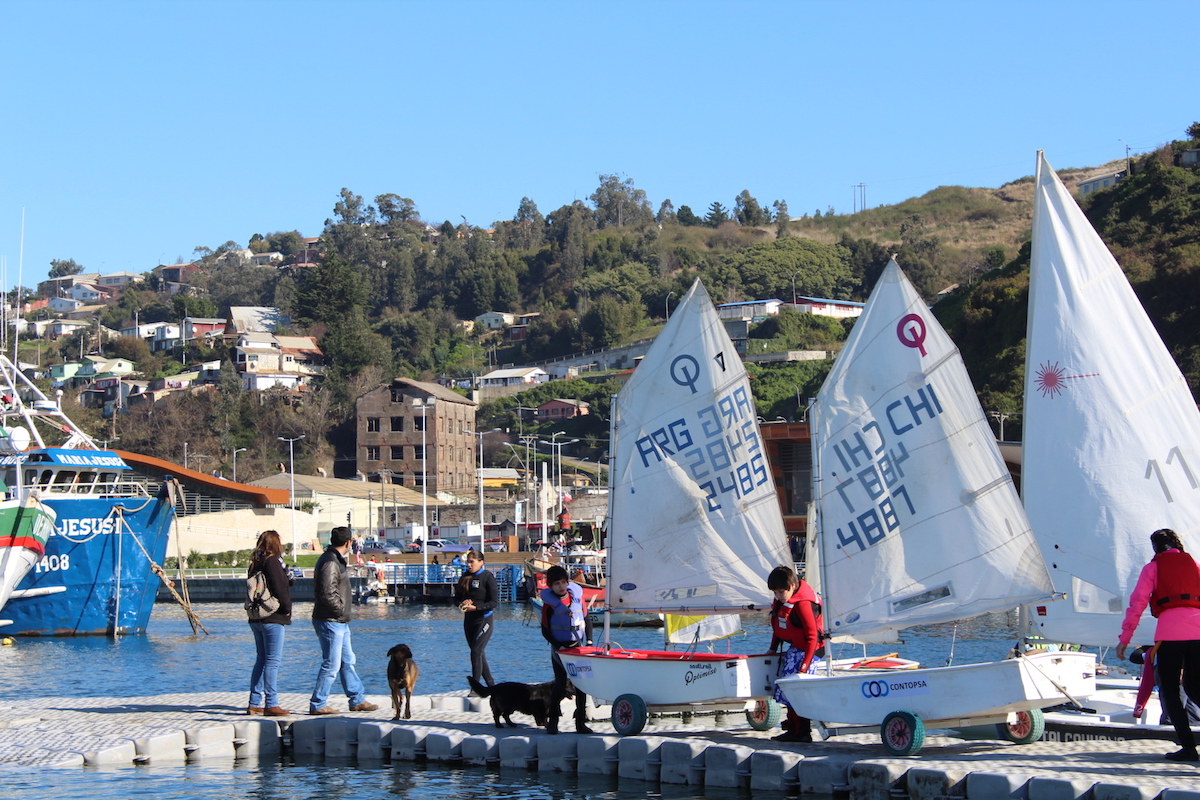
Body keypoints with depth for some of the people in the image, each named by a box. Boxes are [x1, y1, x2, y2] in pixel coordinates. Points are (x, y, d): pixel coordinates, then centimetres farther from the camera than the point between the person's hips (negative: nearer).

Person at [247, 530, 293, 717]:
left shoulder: (255, 563, 12)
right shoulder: (272, 561, -12)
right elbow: (279, 589, -17)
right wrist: (287, 608, -6)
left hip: (256, 618, 8)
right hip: (273, 619, -8)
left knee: (262, 659, 13)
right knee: (273, 661, -7)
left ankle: (255, 703, 14)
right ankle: (271, 705, -9)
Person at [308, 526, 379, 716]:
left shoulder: (335, 560, 15)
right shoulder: (330, 562, -18)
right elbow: (328, 594, -25)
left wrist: (343, 614, 12)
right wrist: (341, 610, -12)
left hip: (339, 622, 11)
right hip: (330, 622, -11)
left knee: (347, 662, 15)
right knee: (331, 665, -6)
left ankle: (357, 700, 22)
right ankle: (317, 705, 0)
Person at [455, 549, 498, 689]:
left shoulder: (487, 577, -10)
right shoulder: (465, 576, 7)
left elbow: (494, 602, -13)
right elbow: (457, 597, 12)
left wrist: (475, 607, -22)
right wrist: (462, 603, -10)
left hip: (484, 619, -7)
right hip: (469, 620, 7)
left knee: (476, 652, -14)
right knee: (479, 654, 11)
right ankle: (491, 686, 21)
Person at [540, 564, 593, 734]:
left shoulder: (578, 597, 3)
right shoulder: (549, 604, -6)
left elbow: (586, 620, 11)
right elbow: (545, 631, -5)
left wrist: (588, 641, 3)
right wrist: (558, 646, -14)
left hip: (579, 647, 3)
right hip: (560, 648, -3)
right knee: (560, 684, -3)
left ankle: (581, 723, 10)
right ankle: (552, 723, 4)